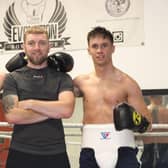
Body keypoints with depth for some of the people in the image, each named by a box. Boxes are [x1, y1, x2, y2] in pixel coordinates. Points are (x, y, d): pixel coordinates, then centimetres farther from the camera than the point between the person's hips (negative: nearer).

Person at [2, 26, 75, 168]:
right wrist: (53, 111, -8)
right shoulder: (12, 78, 4)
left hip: (55, 154, 1)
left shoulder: (62, 78, 5)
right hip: (21, 153, 0)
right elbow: (12, 116, -10)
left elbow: (66, 110, -11)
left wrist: (30, 103, -10)